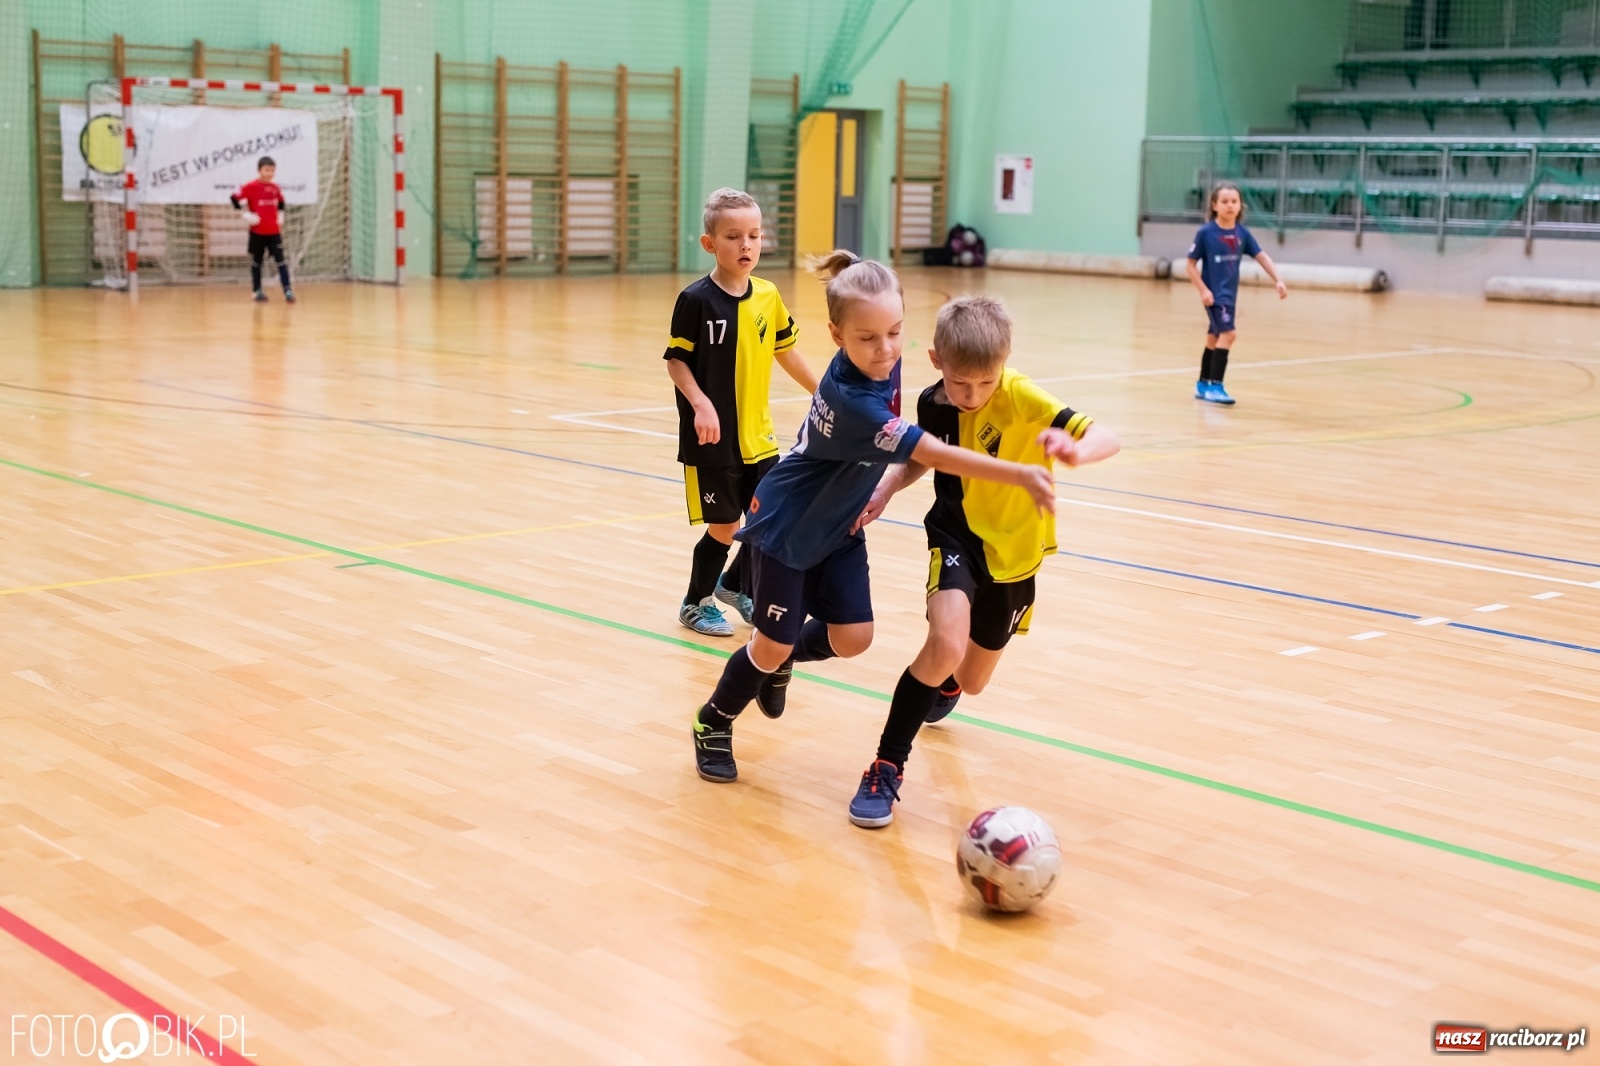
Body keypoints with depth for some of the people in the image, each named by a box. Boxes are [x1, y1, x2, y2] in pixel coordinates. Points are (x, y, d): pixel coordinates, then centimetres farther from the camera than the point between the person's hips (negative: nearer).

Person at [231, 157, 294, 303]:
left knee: (280, 260, -5)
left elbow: (281, 203, 24)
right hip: (257, 232, -3)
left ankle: (288, 290, -9)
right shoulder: (252, 187, -10)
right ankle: (257, 291, 15)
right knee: (256, 262, 8)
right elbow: (235, 198, -10)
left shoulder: (275, 188, 5)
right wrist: (246, 213, -12)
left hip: (274, 231, 3)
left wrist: (280, 216, 13)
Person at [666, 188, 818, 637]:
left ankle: (735, 585, 32)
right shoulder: (696, 300, -13)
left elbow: (784, 350, 16)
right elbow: (676, 360, -9)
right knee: (723, 526, 3)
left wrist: (821, 392, 22)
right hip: (711, 438, -5)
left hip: (758, 435, 5)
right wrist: (700, 404, -22)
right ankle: (696, 603, 26)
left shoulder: (767, 296, 2)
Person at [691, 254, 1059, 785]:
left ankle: (781, 662, 31)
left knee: (852, 637, 0)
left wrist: (866, 495, 6)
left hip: (838, 525, 7)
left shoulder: (882, 363, -12)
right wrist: (1020, 475, -42)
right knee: (774, 643, 0)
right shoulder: (850, 399, -36)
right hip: (784, 525, -7)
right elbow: (935, 454, -39)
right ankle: (714, 723, 25)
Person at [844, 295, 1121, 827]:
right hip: (956, 536, 0)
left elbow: (1106, 438, -33)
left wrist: (1076, 450, -55)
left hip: (1013, 552, 0)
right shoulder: (933, 403, -12)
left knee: (972, 681, 17)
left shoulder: (1021, 398, -24)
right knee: (947, 640, -30)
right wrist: (885, 488, -8)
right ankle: (886, 766, -16)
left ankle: (943, 679, 58)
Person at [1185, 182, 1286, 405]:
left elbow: (1262, 257, 1)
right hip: (1215, 294, -6)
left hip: (1230, 294, 6)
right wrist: (1203, 290, -15)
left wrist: (1278, 281, -10)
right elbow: (1191, 264, -7)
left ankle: (1203, 386, 29)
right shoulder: (1206, 233, -12)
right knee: (1228, 333, -20)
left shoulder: (1242, 233, 1)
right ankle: (1214, 386, -15)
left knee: (1214, 338, 16)